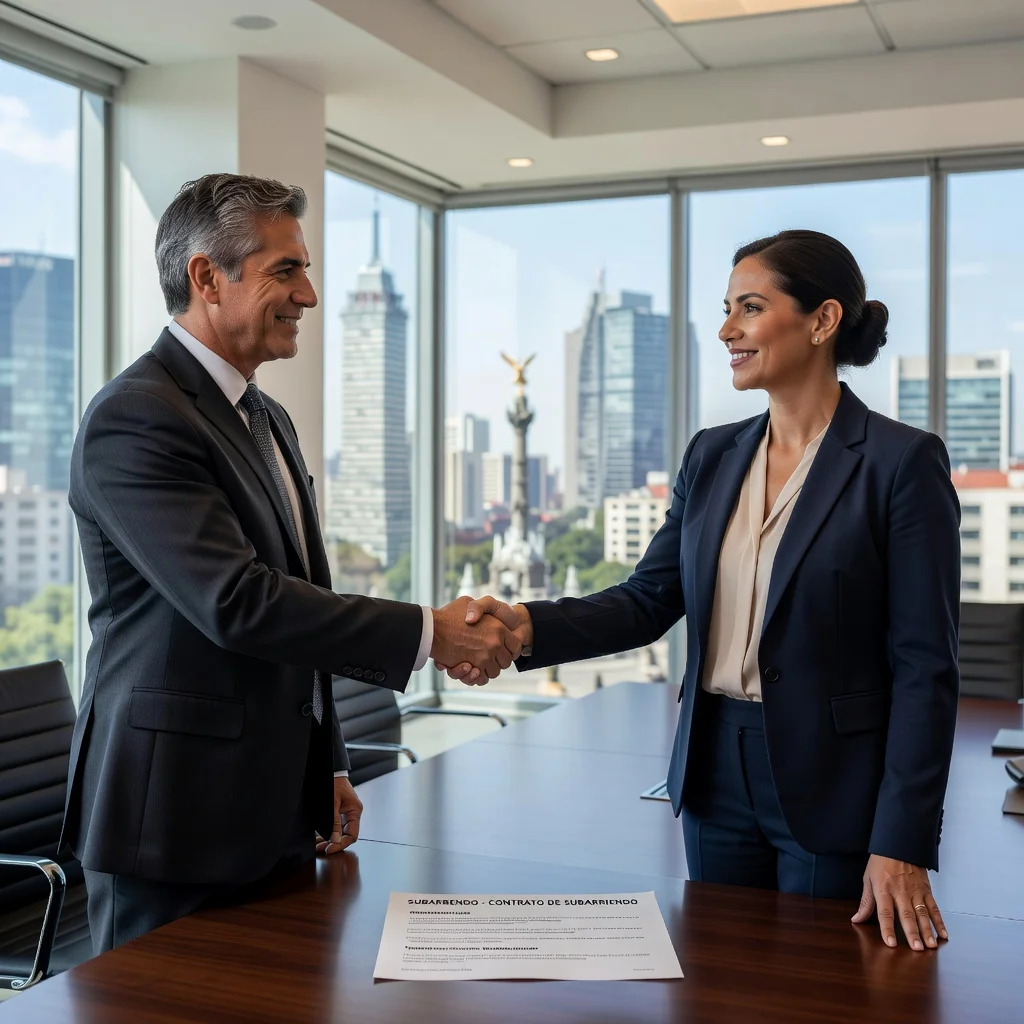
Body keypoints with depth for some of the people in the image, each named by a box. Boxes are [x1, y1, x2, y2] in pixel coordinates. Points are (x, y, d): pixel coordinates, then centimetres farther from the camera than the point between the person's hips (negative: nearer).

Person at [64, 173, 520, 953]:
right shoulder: (135, 418, -16)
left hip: (276, 809, 9)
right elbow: (237, 603, -25)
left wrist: (327, 767, 17)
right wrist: (428, 633, -21)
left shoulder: (267, 420, 14)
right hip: (174, 817, -8)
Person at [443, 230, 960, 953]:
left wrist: (902, 844, -16)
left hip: (832, 785, -5)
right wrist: (529, 626, -15)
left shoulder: (902, 461, -11)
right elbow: (648, 602, 3)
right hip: (717, 772, 5)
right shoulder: (713, 456, 7)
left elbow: (925, 666, -13)